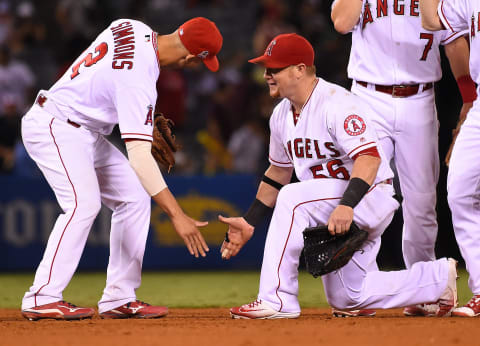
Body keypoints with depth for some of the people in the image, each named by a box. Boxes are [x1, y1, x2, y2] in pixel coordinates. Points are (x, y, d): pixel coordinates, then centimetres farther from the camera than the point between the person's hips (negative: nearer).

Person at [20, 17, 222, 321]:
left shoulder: (135, 29, -4)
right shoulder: (139, 80, -29)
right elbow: (139, 155, -34)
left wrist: (148, 121, 13)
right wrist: (177, 215, -37)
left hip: (86, 133, 10)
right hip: (53, 127, -10)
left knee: (134, 197, 3)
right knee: (84, 202, -28)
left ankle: (119, 298, 1)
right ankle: (42, 298, -28)